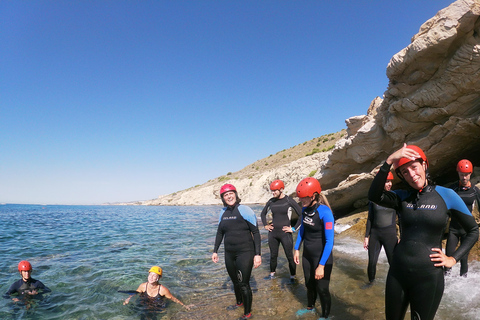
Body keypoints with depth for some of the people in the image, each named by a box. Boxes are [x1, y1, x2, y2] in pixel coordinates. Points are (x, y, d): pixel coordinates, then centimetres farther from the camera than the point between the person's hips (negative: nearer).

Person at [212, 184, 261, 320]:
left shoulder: (244, 210, -14)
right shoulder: (223, 212, 4)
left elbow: (255, 233, -13)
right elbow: (220, 233, 16)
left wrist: (257, 254, -17)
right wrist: (215, 251, 16)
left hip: (245, 253, -6)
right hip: (229, 254, 6)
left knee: (244, 284, 0)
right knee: (235, 281, 21)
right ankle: (239, 302, 47)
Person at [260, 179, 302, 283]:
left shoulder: (289, 201, -10)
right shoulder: (271, 201, 4)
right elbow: (263, 213, 21)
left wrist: (293, 229, -10)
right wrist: (265, 225, 10)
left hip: (285, 234, -4)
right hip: (273, 233, 4)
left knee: (290, 256, 2)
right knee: (273, 255, 16)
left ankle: (292, 277, 19)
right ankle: (272, 274, 33)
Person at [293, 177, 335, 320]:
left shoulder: (325, 212, -26)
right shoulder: (305, 209, -6)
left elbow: (329, 241, -25)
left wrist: (321, 265, -26)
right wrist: (297, 249, 9)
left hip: (322, 257, -6)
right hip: (307, 255, 6)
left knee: (322, 288, 9)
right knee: (309, 284, 23)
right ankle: (310, 308, 48)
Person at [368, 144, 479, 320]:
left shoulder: (447, 195, -5)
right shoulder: (402, 197, 0)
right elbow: (374, 196, -22)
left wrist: (453, 258, -4)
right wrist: (389, 161, -27)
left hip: (428, 276, -2)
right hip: (397, 272, 3)